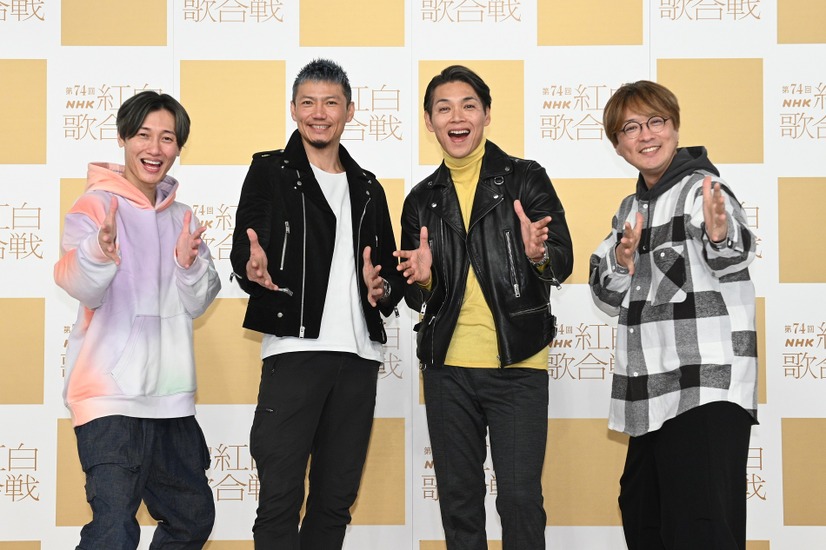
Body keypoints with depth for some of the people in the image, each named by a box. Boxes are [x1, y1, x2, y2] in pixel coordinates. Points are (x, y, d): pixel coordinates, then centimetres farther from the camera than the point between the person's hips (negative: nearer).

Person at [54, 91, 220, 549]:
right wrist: (100, 253, -44)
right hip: (110, 393, -7)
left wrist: (188, 262, -15)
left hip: (170, 398, 7)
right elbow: (81, 288, -22)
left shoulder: (181, 217, 13)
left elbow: (197, 303, 7)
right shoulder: (95, 206, -5)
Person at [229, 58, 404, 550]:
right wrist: (254, 268, -26)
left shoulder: (368, 188, 19)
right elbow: (243, 252, -3)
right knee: (281, 496, -6)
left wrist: (383, 290, -1)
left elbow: (393, 272, 22)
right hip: (295, 347, -4)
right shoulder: (271, 172, 7)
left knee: (337, 499, 9)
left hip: (359, 354, 5)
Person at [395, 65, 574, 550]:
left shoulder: (525, 179, 0)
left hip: (519, 365, -3)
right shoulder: (422, 200, 10)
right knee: (458, 497, 10)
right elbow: (417, 299, 13)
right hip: (448, 367, 4)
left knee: (520, 497, -4)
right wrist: (423, 280, -10)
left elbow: (563, 264, -7)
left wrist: (539, 255, -29)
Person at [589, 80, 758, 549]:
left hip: (706, 391, -9)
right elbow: (610, 299, 15)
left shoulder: (701, 187, -9)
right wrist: (622, 261, -7)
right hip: (652, 392, 9)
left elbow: (735, 256, -31)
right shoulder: (633, 208, 14)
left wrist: (720, 236, -55)